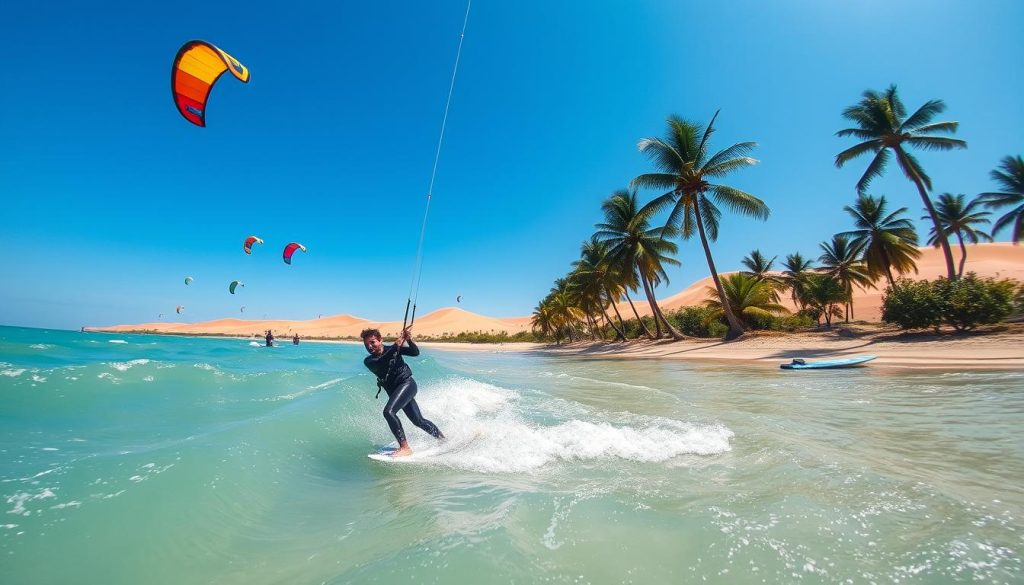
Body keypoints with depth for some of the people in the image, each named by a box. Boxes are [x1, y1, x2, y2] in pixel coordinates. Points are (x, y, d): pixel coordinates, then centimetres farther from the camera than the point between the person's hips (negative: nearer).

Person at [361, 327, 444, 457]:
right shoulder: (369, 361, 0)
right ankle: (442, 438, 33)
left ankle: (405, 447, -22)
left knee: (388, 411, -26)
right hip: (395, 391, 5)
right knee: (418, 421, 12)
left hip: (407, 383, -5)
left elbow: (415, 352, -12)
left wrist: (409, 340, -31)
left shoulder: (393, 349, -4)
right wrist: (398, 342, -32)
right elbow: (381, 363, -23)